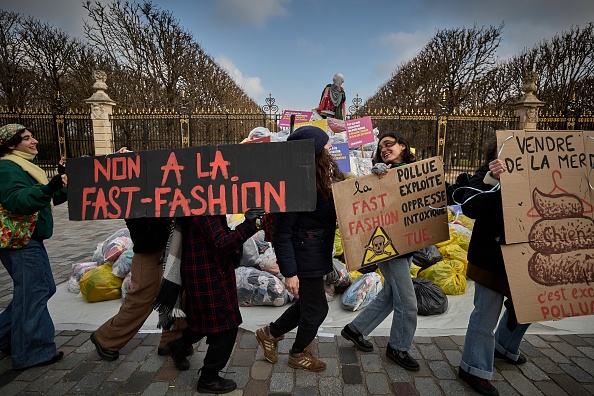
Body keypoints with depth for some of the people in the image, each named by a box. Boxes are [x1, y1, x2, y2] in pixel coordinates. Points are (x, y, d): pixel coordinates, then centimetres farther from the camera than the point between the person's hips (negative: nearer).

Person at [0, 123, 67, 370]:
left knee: (45, 288, 17)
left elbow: (47, 199, 23)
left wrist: (63, 187, 9)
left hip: (31, 239, 10)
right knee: (33, 293, -3)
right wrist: (49, 187, -41)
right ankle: (33, 351, 9)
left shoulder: (24, 166, 18)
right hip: (20, 241, -10)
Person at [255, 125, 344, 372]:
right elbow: (281, 233, -21)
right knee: (317, 308, 10)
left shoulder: (324, 176, 0)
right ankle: (298, 355, 38)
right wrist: (289, 273, -19)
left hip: (317, 252, 9)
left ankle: (270, 333, 44)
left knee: (308, 303, 23)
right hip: (305, 257, -9)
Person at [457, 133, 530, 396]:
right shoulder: (486, 175, -12)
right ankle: (473, 369, 19)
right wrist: (490, 180, -36)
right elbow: (470, 209, -28)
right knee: (487, 313, 1)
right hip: (491, 257, -7)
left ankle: (504, 347, 48)